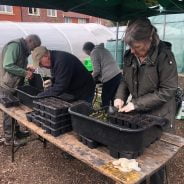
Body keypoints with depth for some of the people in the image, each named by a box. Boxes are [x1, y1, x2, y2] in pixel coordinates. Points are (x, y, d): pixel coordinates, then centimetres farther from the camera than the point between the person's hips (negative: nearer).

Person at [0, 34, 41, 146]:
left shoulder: (23, 49, 13)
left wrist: (26, 69, 3)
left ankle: (16, 132, 34)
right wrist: (25, 73, -23)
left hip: (15, 86, 9)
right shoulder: (15, 46, -17)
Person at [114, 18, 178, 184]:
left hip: (159, 117, -4)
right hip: (136, 114, 5)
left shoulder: (164, 55, -18)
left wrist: (137, 103, -21)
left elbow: (167, 91, -19)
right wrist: (120, 97, -9)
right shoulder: (130, 56, -2)